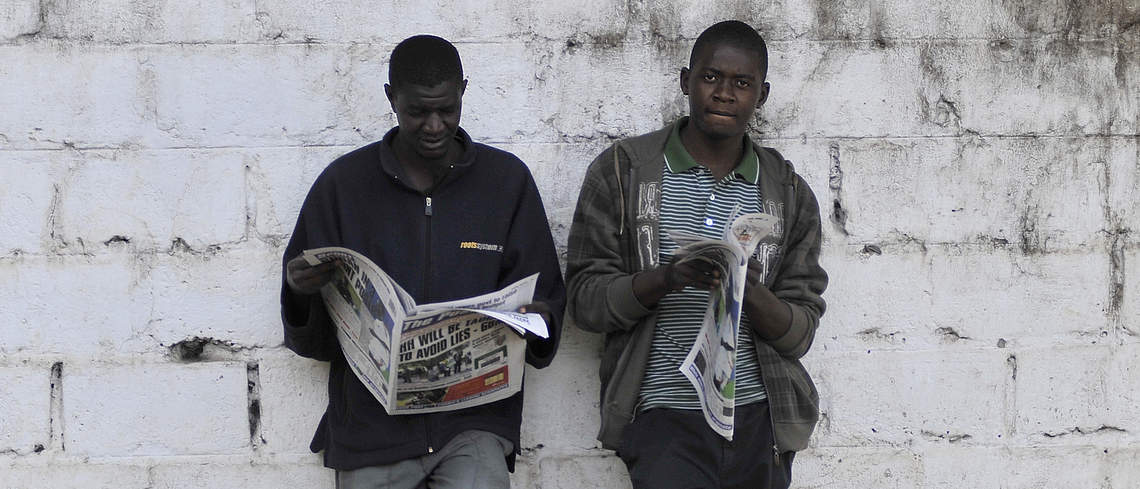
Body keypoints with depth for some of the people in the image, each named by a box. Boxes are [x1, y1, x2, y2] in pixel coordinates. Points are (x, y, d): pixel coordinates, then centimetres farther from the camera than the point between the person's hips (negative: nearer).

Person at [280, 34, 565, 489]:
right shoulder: (342, 183, 7)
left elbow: (545, 300, 11)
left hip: (474, 416, -2)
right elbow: (310, 340, 8)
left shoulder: (507, 179, 8)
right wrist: (300, 296, -13)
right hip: (372, 422, 2)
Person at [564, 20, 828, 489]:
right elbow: (583, 299, -1)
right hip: (663, 412, -2)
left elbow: (799, 334, 6)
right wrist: (668, 278, -18)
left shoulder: (790, 195, 10)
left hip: (759, 417, 3)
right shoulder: (622, 171, 4)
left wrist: (749, 290, -14)